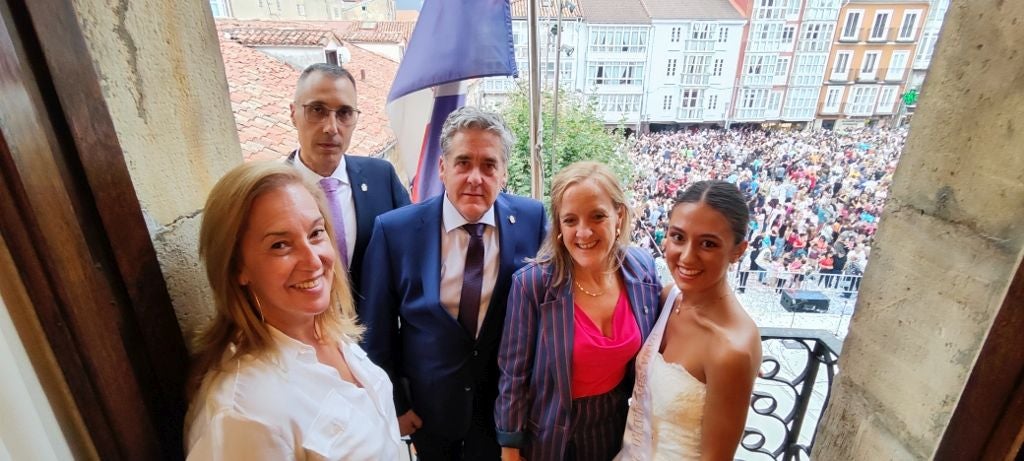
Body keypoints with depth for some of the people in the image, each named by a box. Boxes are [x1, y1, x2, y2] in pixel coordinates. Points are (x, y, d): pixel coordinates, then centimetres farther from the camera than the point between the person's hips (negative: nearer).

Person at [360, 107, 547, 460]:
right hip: (430, 409, 0)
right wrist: (393, 404, -2)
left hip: (508, 406, 1)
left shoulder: (532, 219, -14)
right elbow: (377, 330, -7)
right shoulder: (395, 229, -17)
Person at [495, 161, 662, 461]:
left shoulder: (643, 269, -14)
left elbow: (649, 353, 1)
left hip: (617, 425, 3)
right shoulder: (532, 283, -26)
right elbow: (514, 374, -16)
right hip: (550, 434, -3)